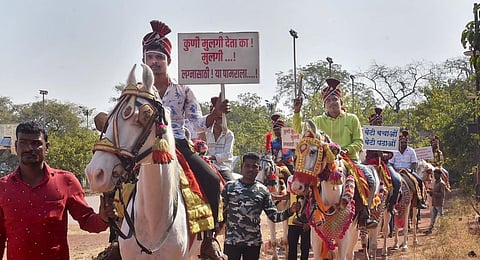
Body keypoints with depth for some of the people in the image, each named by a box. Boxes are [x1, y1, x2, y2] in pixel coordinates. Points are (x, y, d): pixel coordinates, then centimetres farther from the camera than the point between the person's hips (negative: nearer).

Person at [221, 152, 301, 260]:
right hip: (231, 240, -1)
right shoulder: (230, 186, -1)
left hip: (254, 242, 2)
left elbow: (274, 216, 2)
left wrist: (290, 211, -13)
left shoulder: (263, 190, 3)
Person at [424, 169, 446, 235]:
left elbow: (442, 194, -18)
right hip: (434, 203, 9)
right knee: (432, 217, 9)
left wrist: (433, 193, -21)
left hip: (439, 203, -9)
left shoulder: (441, 183, -11)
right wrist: (431, 192, 4)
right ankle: (430, 229, 12)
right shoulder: (435, 183, 15)